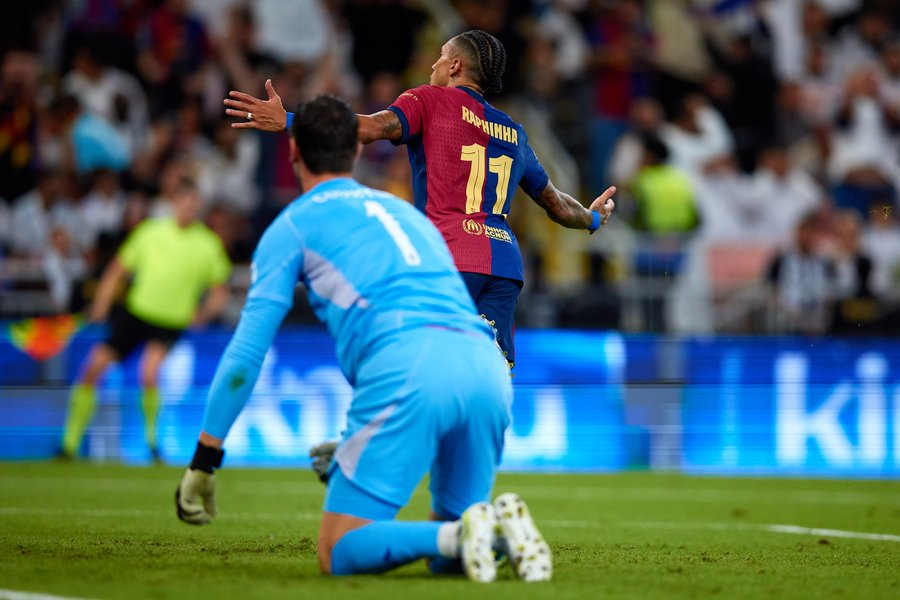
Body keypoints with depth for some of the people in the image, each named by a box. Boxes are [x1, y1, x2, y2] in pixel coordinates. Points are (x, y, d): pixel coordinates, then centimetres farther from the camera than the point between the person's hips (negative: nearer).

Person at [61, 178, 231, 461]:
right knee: (93, 368, -5)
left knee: (149, 373, -28)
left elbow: (219, 292, 6)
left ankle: (152, 438, -5)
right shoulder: (150, 232, 3)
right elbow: (118, 271, 10)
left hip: (170, 323, -2)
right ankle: (70, 443, 9)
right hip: (135, 311, 2)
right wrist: (101, 305, -1)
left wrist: (204, 313, -14)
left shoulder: (208, 245, 0)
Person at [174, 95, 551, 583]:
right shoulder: (402, 209, 34)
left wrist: (203, 462, 17)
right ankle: (501, 523, -13)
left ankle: (459, 536, -26)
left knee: (338, 553, -1)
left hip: (406, 366, -6)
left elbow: (246, 354, 11)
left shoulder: (293, 224, 17)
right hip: (488, 364, 6)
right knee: (445, 554, 20)